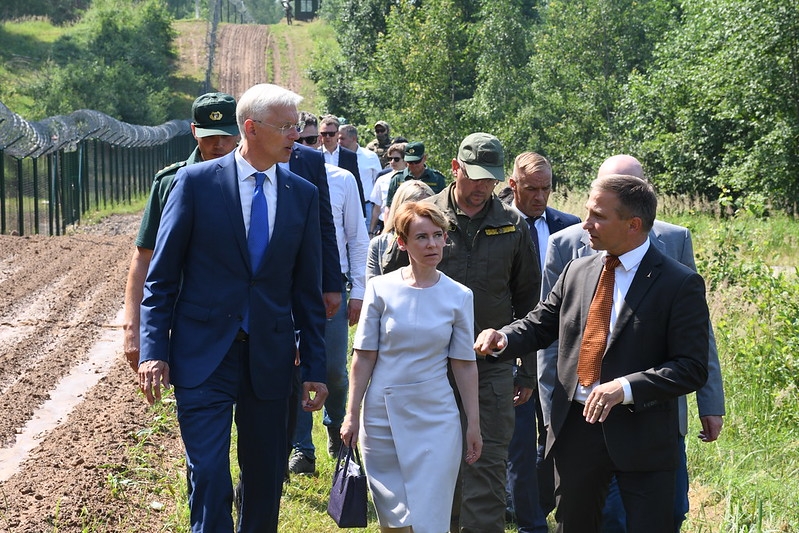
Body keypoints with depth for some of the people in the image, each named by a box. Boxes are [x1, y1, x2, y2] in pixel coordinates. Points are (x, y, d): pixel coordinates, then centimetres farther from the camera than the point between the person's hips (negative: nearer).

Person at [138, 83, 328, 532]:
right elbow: (162, 277, -2)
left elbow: (308, 289, 8)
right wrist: (154, 352, -10)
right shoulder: (196, 182, -4)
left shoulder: (303, 195, 4)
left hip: (270, 356, 3)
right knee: (209, 477, -7)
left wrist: (315, 368, 6)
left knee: (267, 478, 11)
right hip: (204, 355, -3)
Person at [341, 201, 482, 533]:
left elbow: (464, 365, 3)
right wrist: (352, 415, -1)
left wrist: (473, 424, 3)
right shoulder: (382, 289, -4)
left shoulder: (458, 296, -2)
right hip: (383, 414, 0)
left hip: (436, 418, 0)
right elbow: (364, 357, -1)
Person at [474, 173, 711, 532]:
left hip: (641, 435, -5)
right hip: (575, 428, 5)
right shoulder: (577, 272, 8)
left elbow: (692, 368, -13)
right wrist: (502, 339, -5)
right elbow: (540, 325, 17)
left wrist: (625, 388, -24)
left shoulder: (680, 284, -9)